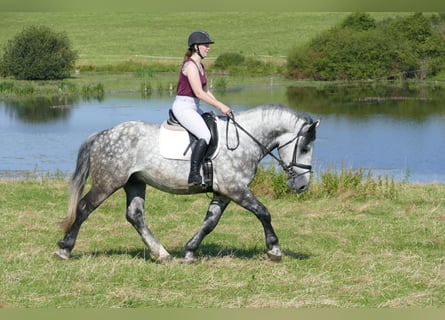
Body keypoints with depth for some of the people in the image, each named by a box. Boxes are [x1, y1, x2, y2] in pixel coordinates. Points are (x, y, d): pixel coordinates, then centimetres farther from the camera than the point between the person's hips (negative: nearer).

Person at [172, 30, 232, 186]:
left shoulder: (200, 65, 15)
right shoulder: (190, 65, -16)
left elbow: (206, 91, 19)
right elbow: (199, 93, -22)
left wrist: (220, 106, 8)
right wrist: (220, 105, -19)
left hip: (194, 108, 10)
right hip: (183, 107, -10)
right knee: (205, 135, -27)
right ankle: (194, 176, -31)